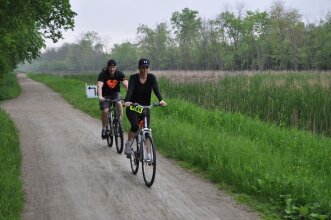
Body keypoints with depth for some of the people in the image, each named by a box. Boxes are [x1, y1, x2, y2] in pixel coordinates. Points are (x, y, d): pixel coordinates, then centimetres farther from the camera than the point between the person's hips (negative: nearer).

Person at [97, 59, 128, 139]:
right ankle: (104, 128, 5)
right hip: (105, 95, -1)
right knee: (105, 111, -18)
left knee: (119, 104, -29)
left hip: (115, 93, 1)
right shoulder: (103, 74, -21)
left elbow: (126, 85, -27)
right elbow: (100, 86, -33)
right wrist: (100, 96, -51)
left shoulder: (119, 74, -17)